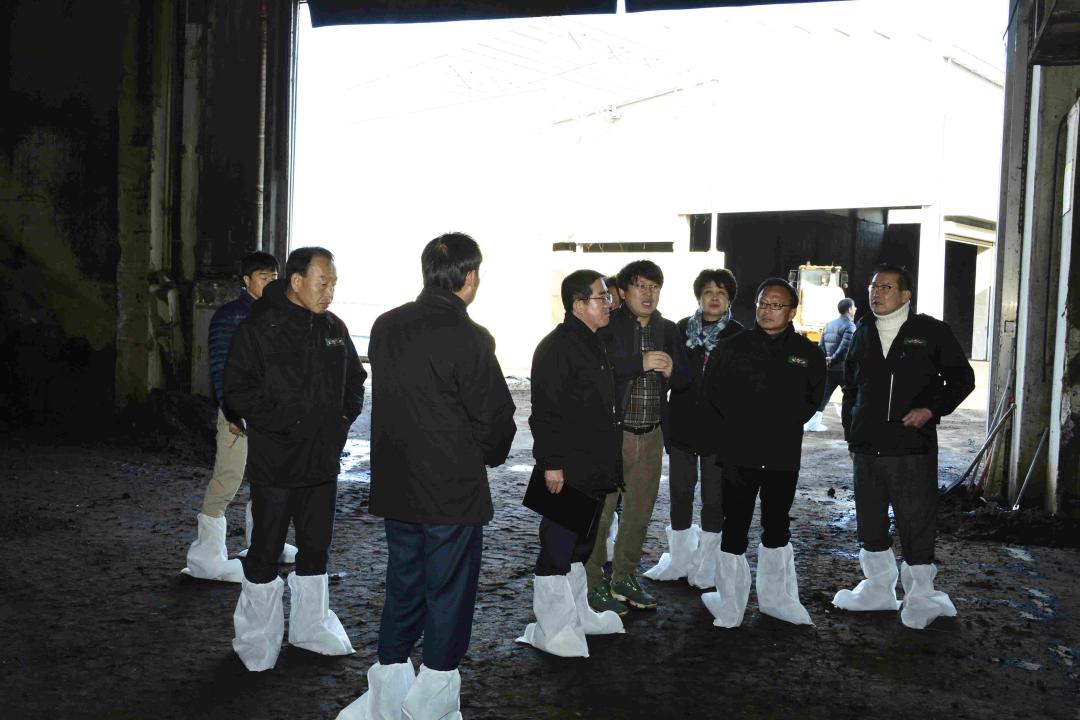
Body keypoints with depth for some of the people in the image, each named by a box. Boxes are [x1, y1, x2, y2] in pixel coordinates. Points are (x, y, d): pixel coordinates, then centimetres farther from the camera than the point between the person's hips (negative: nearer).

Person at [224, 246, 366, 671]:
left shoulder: (334, 328, 7)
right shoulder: (260, 328, -11)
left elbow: (354, 378, 19)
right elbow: (238, 389, -15)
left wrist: (344, 417, 3)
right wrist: (286, 424, -20)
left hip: (323, 461, 6)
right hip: (275, 462, -6)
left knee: (316, 547, 15)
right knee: (266, 552, 6)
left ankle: (310, 627, 32)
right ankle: (257, 638, 23)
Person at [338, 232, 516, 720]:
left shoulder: (385, 327, 3)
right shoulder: (469, 337, -17)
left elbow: (387, 398, 8)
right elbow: (495, 415, -11)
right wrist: (490, 456, 8)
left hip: (396, 486, 7)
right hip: (453, 492, -6)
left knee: (403, 591, 18)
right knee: (449, 597, 8)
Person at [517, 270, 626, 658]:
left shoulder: (593, 345, 16)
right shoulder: (556, 346, -15)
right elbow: (545, 411, -20)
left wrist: (608, 463, 22)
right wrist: (551, 464, -23)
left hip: (594, 470, 10)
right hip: (567, 472, -10)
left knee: (580, 544, 20)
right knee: (557, 546, -2)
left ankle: (577, 616, 33)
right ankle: (550, 630, 8)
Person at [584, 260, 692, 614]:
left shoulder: (668, 330, 11)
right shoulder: (607, 326, -6)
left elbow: (687, 377, 10)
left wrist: (672, 370, -12)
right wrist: (640, 363, -27)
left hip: (652, 436, 6)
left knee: (639, 512, 15)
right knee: (599, 511, -2)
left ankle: (624, 578, 30)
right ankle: (593, 584, 11)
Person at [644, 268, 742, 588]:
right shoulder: (682, 329, 4)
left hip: (718, 429, -2)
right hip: (682, 426, 3)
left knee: (714, 497, 7)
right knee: (680, 493, 10)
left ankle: (706, 567, 20)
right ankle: (679, 559, 25)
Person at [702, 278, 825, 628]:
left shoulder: (807, 353, 3)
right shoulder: (732, 347, -1)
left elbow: (813, 397, 14)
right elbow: (716, 390, 7)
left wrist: (787, 423, 5)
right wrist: (741, 422, 3)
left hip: (784, 454, 2)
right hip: (740, 453, -2)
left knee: (777, 527, 15)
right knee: (735, 527, 2)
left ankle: (775, 597, 30)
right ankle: (730, 607, 12)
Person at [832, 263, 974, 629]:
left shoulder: (931, 332, -2)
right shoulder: (863, 333, 12)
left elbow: (962, 378, 3)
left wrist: (932, 409, -11)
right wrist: (851, 432, 15)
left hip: (913, 448, -5)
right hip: (867, 449, 5)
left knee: (916, 526, 0)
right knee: (870, 524, 13)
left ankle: (920, 599, 15)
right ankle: (879, 590, 28)